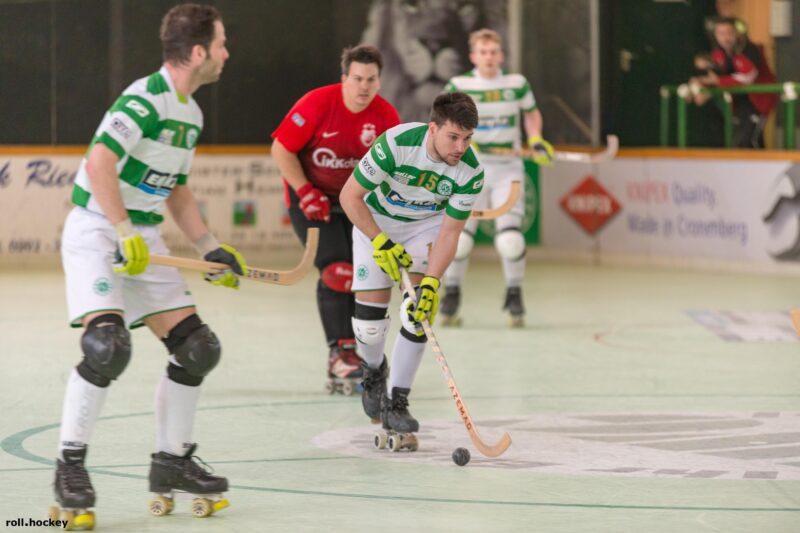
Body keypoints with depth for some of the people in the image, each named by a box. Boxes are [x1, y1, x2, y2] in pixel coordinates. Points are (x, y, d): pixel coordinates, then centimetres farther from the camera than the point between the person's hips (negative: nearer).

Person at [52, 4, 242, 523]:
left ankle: (172, 461, 17)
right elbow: (99, 163, -29)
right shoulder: (145, 99, -18)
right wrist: (125, 235, -31)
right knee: (107, 346, -25)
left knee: (197, 347, 4)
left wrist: (211, 248, 14)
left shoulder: (192, 114, 11)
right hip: (96, 231, -9)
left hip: (143, 237, 9)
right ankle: (70, 465, -12)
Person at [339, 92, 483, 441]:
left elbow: (449, 232, -18)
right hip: (375, 222, -2)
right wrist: (382, 244, -24)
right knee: (369, 315, -8)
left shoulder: (471, 172, -25)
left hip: (428, 225, 2)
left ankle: (397, 402, -6)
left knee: (420, 311, -16)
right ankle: (374, 370, 27)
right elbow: (350, 196, -22)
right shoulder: (396, 143, -33)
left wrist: (431, 283, -29)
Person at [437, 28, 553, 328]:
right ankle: (451, 297, 15)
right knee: (459, 235, -5)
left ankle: (514, 296, 10)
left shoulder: (517, 83, 2)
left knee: (510, 238, -10)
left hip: (508, 169, 1)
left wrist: (536, 140, 2)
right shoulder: (459, 86, -3)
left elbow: (531, 112, 18)